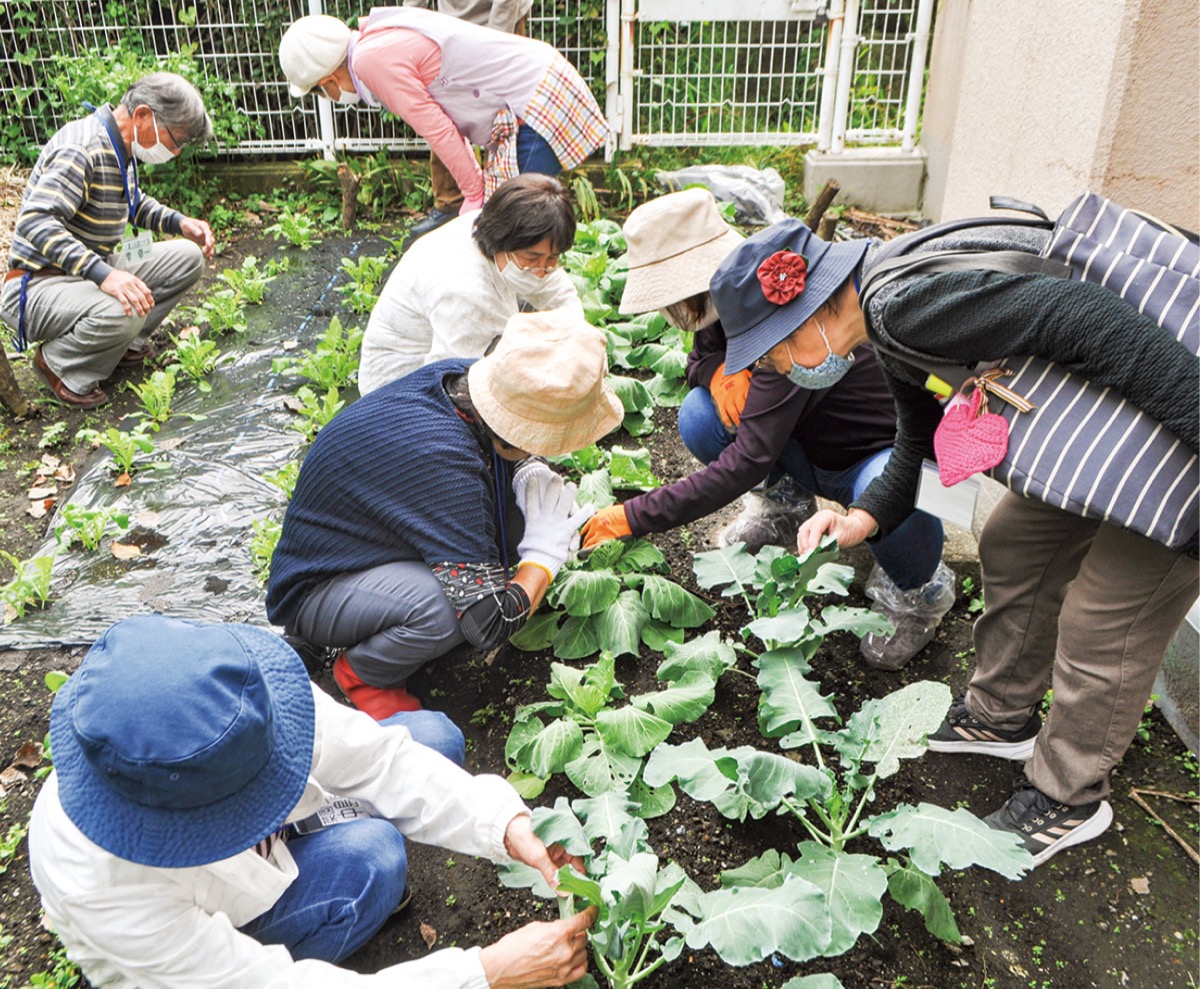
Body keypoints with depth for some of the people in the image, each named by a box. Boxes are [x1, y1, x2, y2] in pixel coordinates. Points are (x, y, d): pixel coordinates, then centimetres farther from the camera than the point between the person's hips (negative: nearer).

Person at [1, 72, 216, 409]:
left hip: (92, 272, 9)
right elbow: (35, 221, -35)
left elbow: (133, 203, 24)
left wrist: (180, 223, 4)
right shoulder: (82, 150, -24)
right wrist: (104, 274, -45)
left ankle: (125, 343, 5)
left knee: (188, 257, -1)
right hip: (37, 286, -9)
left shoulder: (120, 147, 5)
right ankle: (59, 363, -6)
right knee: (122, 312, -38)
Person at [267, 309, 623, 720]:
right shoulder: (443, 462, -39)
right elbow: (491, 623, -36)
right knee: (443, 609, -37)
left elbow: (515, 452, 9)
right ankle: (363, 674, -3)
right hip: (315, 590, -8)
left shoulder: (462, 376, -17)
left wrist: (536, 475, -13)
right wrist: (546, 553, -20)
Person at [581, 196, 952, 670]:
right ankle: (784, 505, 10)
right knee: (701, 417, -17)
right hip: (814, 447, 7)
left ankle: (918, 593, -6)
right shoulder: (732, 302, -10)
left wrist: (632, 517, -34)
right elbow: (698, 358, 7)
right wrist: (719, 370, -21)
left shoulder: (791, 319, -34)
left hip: (889, 450, -6)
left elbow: (749, 461, -38)